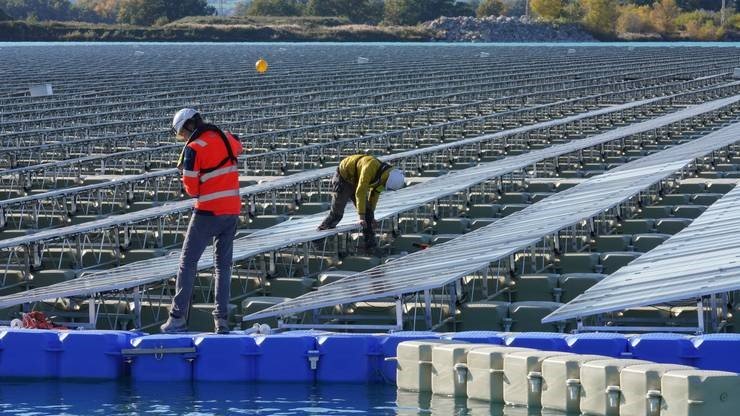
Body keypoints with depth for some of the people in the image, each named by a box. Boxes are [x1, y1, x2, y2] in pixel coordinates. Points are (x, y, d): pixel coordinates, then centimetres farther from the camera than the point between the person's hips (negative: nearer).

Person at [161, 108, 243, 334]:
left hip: (208, 212, -5)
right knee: (223, 265, 11)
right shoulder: (228, 139, 5)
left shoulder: (193, 148, -12)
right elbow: (237, 147, 32)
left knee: (188, 262, 3)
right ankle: (222, 319, 6)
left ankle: (178, 317, -1)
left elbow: (191, 188, -11)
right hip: (233, 210, 5)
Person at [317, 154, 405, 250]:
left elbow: (375, 194, 6)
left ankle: (370, 243, -3)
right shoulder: (370, 168, -37)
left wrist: (371, 217, 12)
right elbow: (360, 192, -36)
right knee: (336, 214, -6)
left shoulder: (382, 174, -10)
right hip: (343, 180, -7)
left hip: (354, 181, 7)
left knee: (368, 213, -4)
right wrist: (361, 216, -34)